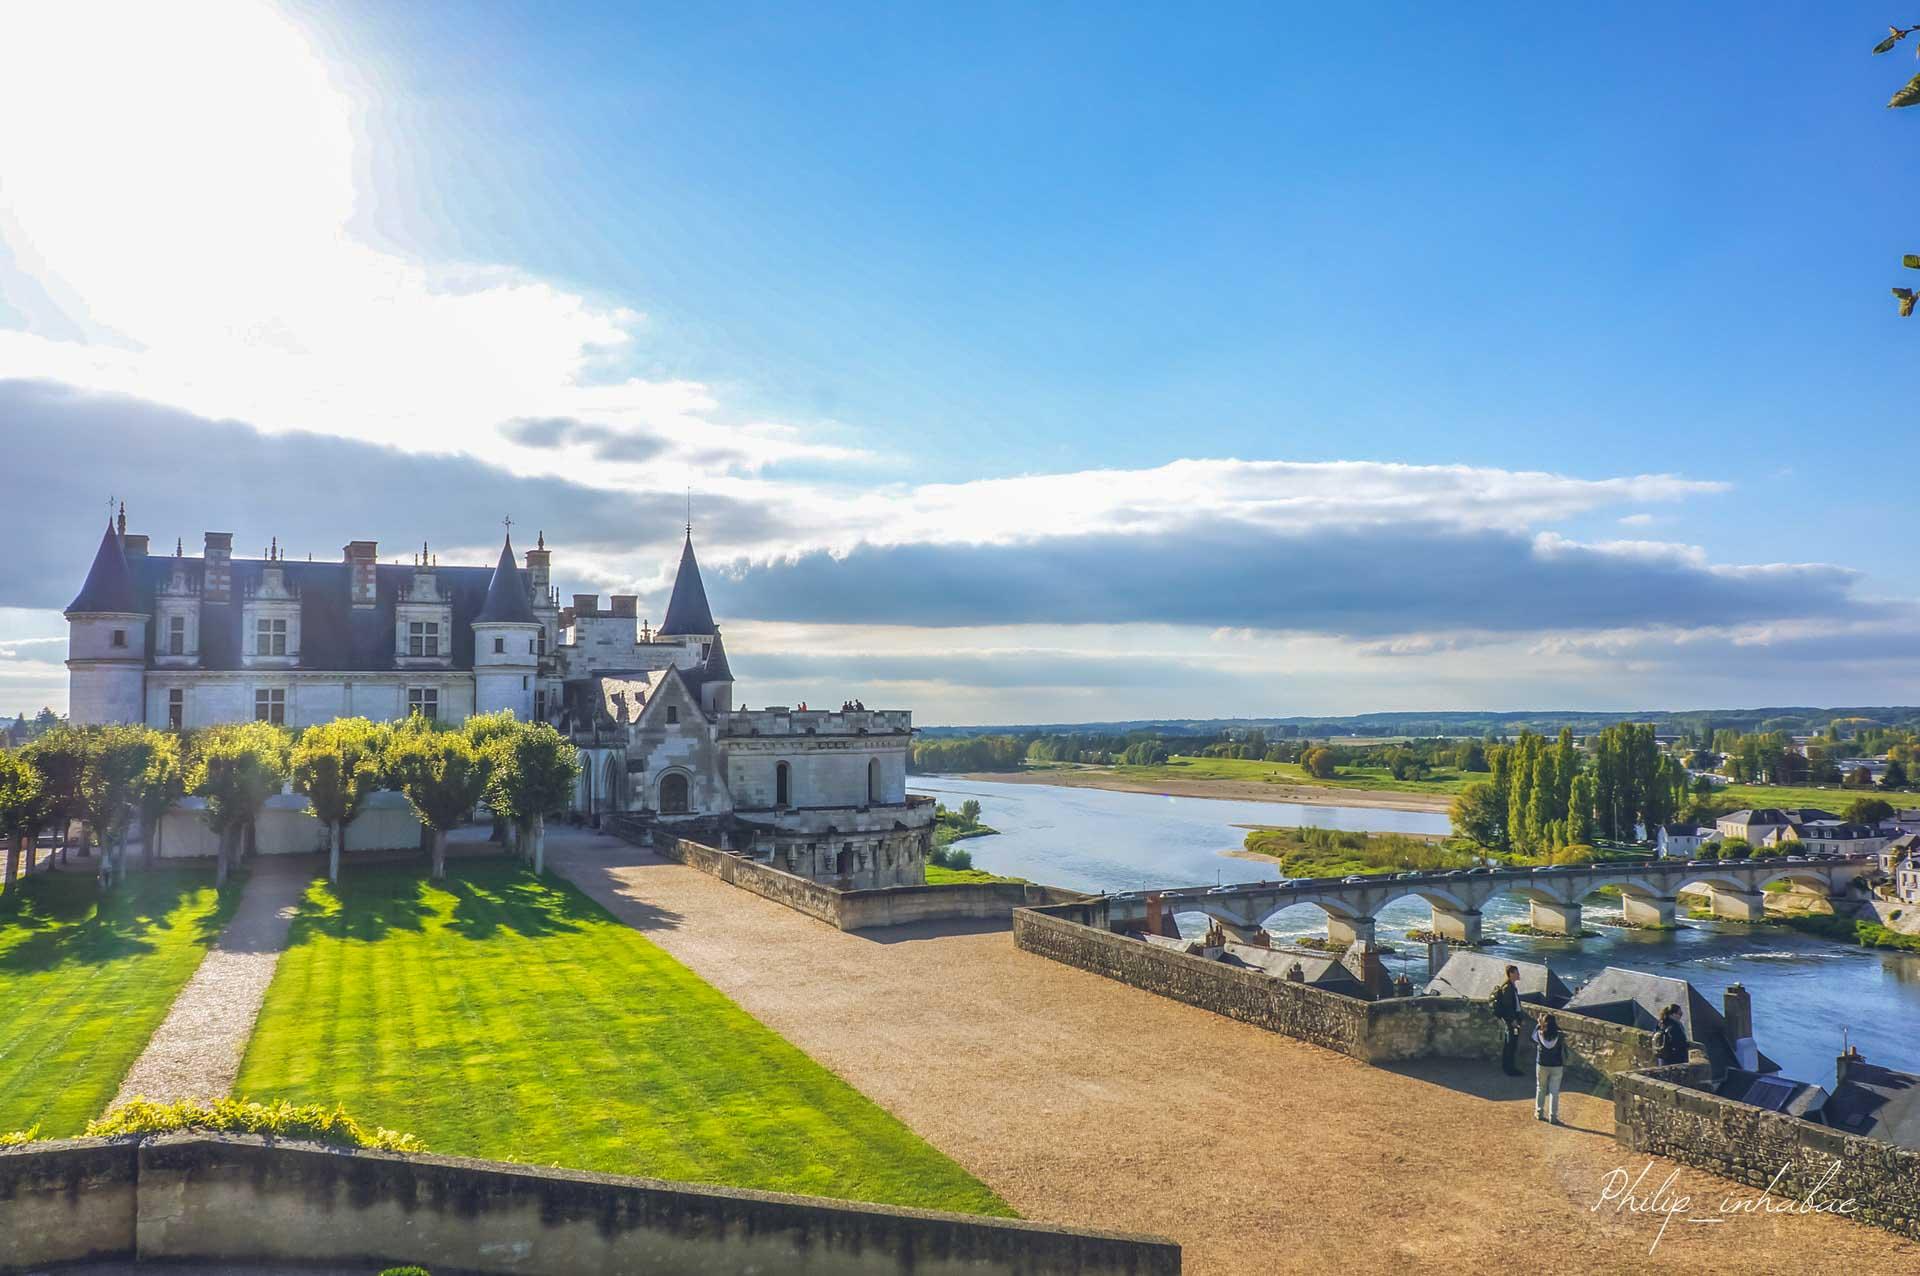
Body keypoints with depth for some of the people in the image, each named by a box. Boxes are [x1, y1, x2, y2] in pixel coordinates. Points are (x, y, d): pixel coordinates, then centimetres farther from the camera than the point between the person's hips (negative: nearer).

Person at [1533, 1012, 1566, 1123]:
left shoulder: (1539, 1034, -10)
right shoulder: (1559, 1036, -15)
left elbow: (1533, 1040, 13)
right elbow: (1564, 1051, -8)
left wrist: (1538, 1025, 14)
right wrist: (1565, 1065, 6)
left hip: (1542, 1065, 1)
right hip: (1556, 1067, -1)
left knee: (1540, 1089, 17)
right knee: (1554, 1092, 5)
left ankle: (1539, 1113, 22)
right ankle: (1553, 1117, 6)